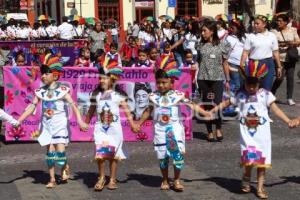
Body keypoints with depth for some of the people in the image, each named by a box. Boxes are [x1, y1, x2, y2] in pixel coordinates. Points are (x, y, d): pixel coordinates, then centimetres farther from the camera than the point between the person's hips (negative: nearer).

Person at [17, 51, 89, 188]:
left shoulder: (62, 90, -7)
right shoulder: (40, 92, 3)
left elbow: (73, 106, -9)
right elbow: (32, 107, 4)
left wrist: (80, 121, -18)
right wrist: (19, 120, -2)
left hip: (60, 123, -3)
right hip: (47, 124, 4)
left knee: (60, 150, -10)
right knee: (50, 151, 4)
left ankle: (65, 168, 22)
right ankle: (52, 179, 12)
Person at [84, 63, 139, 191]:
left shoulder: (117, 94, -5)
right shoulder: (96, 94, 3)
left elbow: (126, 109, -7)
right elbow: (91, 110, 12)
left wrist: (132, 124, -14)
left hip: (114, 128, -1)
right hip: (100, 128, 1)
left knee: (113, 154, 7)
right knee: (100, 154, -9)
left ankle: (112, 179, 19)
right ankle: (101, 178, 10)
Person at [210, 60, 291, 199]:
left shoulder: (265, 94, -3)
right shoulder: (240, 95, 1)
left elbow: (275, 109, -4)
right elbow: (226, 103, 12)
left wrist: (289, 121, -12)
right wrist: (212, 111, 6)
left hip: (262, 132, 0)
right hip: (247, 132, 0)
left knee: (262, 159, 4)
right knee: (250, 158, -11)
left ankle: (260, 187, 13)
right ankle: (246, 179, 19)